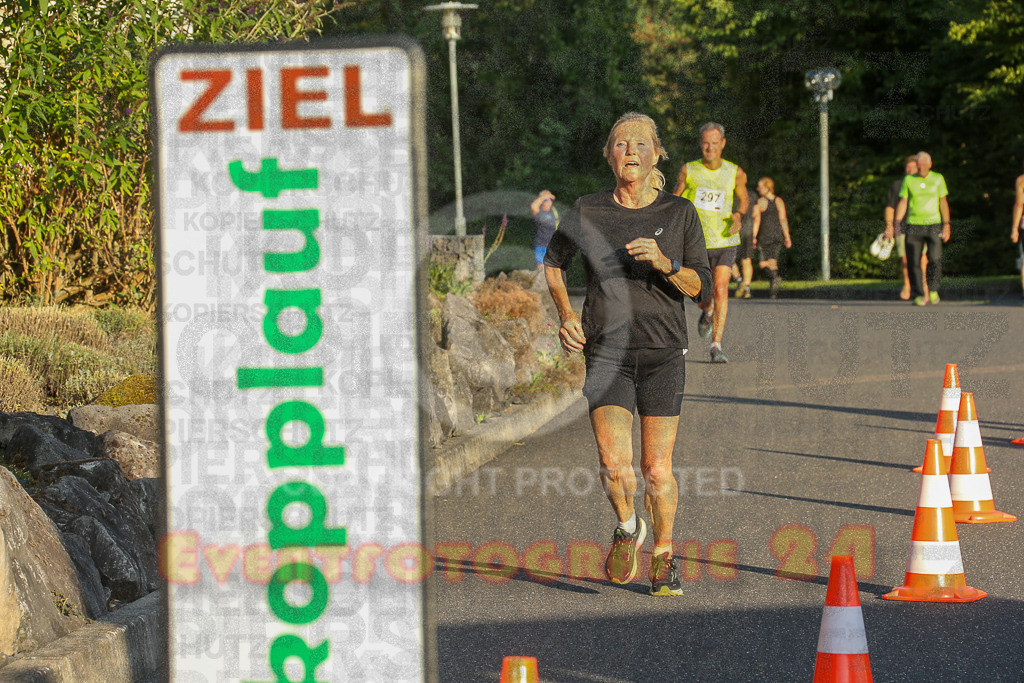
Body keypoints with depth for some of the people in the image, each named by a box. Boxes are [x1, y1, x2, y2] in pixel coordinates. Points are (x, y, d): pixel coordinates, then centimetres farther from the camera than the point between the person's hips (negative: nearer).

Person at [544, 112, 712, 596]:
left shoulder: (680, 215, 0)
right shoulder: (587, 212, 1)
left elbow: (701, 289, -3)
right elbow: (553, 263, 18)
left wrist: (664, 262, -20)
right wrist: (565, 314, 5)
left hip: (663, 355, 0)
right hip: (606, 353, 0)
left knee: (657, 470, -1)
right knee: (614, 465, -14)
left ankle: (663, 555, 22)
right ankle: (627, 528, 18)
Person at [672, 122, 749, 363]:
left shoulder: (735, 173, 0)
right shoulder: (688, 171, -2)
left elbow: (744, 199, 17)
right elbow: (675, 199, 11)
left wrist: (739, 215, -4)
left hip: (725, 240, -1)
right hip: (695, 241, 1)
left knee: (721, 290, -14)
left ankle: (716, 346, -12)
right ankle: (707, 313, 44)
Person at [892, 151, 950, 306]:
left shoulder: (938, 179, 6)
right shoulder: (908, 180, 5)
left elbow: (943, 202, 9)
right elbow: (903, 203, 6)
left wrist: (946, 225, 3)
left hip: (933, 225, -1)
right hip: (913, 225, 1)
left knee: (935, 259, -15)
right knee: (913, 262, -5)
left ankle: (933, 289, 6)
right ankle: (918, 295, 4)